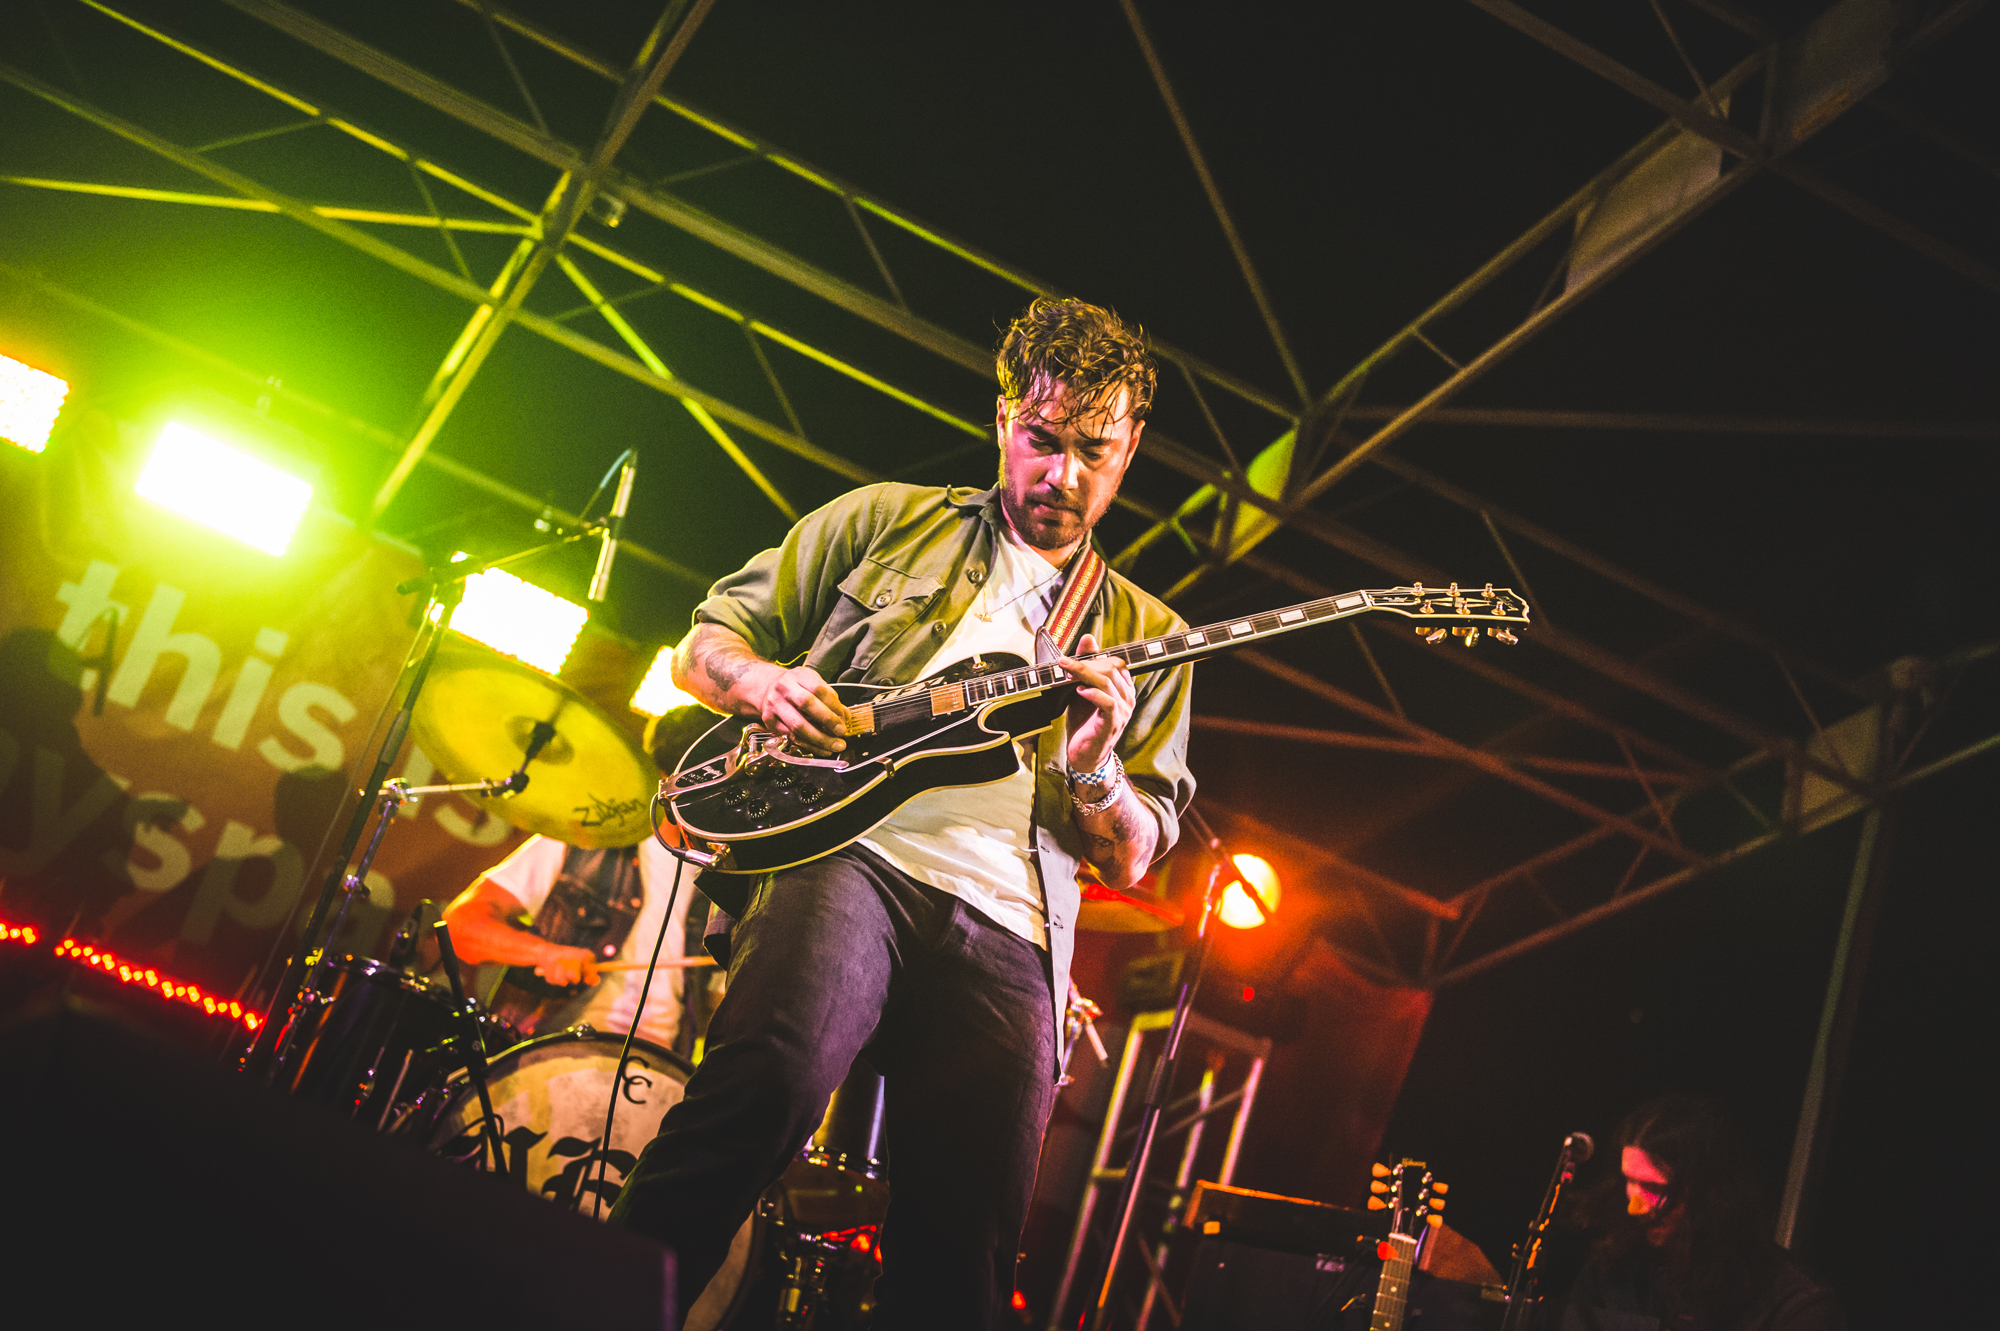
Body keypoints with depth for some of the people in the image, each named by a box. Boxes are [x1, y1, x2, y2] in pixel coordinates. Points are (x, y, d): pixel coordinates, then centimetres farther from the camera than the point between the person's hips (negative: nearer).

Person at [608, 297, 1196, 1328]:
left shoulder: (1147, 637, 22)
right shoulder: (889, 522, 20)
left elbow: (1129, 862, 17)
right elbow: (703, 645, 19)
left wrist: (1092, 773, -6)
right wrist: (764, 682, -5)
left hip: (1004, 933, 3)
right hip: (846, 855, -2)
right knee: (774, 1081, -33)